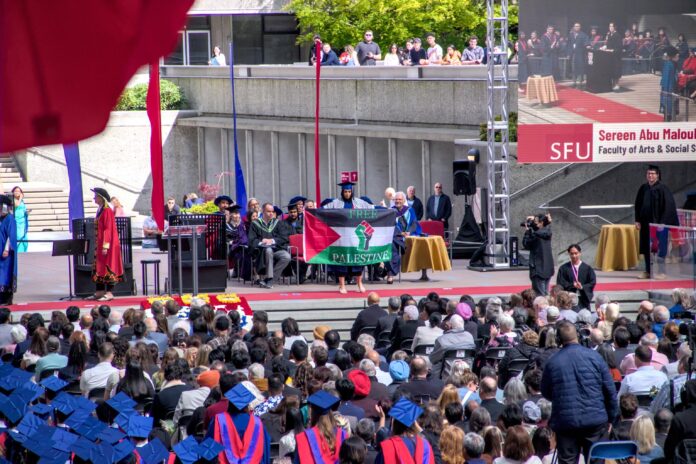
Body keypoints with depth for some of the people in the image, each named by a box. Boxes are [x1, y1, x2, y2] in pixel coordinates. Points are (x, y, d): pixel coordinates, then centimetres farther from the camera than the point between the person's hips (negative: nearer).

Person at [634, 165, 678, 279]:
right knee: (646, 248, 8)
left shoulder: (662, 188, -9)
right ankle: (648, 271, 16)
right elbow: (638, 205, 13)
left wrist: (661, 222, -16)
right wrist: (638, 220, 4)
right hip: (646, 222, 6)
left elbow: (668, 206, -12)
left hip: (659, 223, -6)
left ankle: (661, 272, 4)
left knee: (660, 248, -2)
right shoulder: (643, 188, 8)